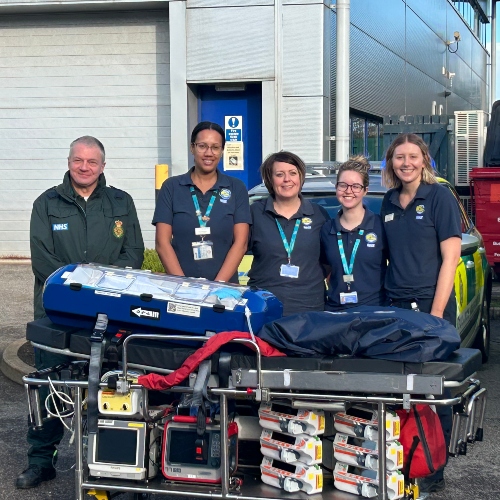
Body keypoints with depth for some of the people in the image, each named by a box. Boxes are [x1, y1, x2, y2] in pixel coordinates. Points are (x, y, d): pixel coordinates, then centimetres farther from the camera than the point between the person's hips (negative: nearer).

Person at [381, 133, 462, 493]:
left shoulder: (440, 197, -3)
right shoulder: (389, 203, 13)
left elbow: (450, 256, -8)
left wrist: (436, 312, -14)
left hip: (431, 304, -5)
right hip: (396, 306, 5)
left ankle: (434, 471, 7)